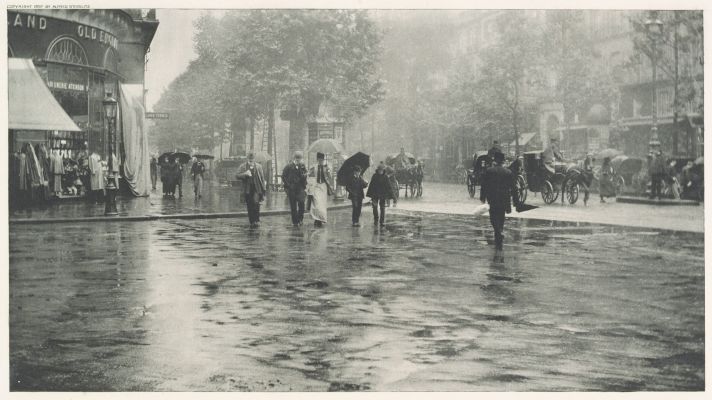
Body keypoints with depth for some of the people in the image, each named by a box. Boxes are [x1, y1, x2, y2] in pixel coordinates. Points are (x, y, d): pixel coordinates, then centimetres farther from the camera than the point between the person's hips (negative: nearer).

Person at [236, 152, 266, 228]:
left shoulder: (258, 167, 9)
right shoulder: (242, 167, 7)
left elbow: (262, 179, 10)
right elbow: (237, 176, -1)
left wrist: (263, 191, 6)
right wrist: (245, 174, -19)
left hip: (257, 189, -1)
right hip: (247, 189, 1)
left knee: (256, 202, -22)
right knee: (249, 207, 3)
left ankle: (257, 220, -12)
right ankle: (252, 222, 12)